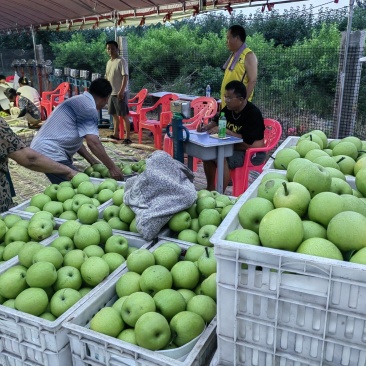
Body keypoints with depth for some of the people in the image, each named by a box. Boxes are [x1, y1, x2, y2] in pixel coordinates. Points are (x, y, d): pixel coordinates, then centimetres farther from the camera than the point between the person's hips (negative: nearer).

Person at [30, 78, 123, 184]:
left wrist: (93, 161, 18)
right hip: (50, 153, -10)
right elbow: (93, 142, -21)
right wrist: (112, 167, -15)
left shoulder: (79, 100, 18)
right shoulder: (88, 107, -13)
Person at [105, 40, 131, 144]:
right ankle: (116, 134, 25)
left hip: (120, 93, -8)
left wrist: (121, 91, -24)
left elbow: (125, 76, -18)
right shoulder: (109, 62, 14)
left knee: (124, 115, -7)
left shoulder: (121, 61, -11)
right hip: (111, 93, 9)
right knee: (114, 114, 14)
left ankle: (128, 137, -5)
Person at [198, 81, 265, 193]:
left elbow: (248, 141, -29)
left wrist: (225, 131, -25)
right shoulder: (228, 109, 2)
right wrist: (207, 127, -3)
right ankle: (210, 188, 9)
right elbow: (216, 121, 20)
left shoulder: (253, 113, -21)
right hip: (234, 147, 9)